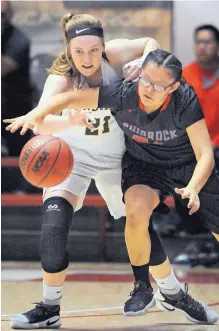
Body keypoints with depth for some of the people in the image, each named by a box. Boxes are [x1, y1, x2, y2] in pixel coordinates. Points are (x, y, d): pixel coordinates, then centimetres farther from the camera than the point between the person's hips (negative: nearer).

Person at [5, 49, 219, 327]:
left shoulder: (186, 101, -30)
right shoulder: (123, 95, -26)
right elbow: (69, 98, -19)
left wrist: (193, 188, -46)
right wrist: (36, 116, -34)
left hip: (190, 167, 0)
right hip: (144, 165, 0)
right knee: (136, 211, -30)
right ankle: (142, 287, -11)